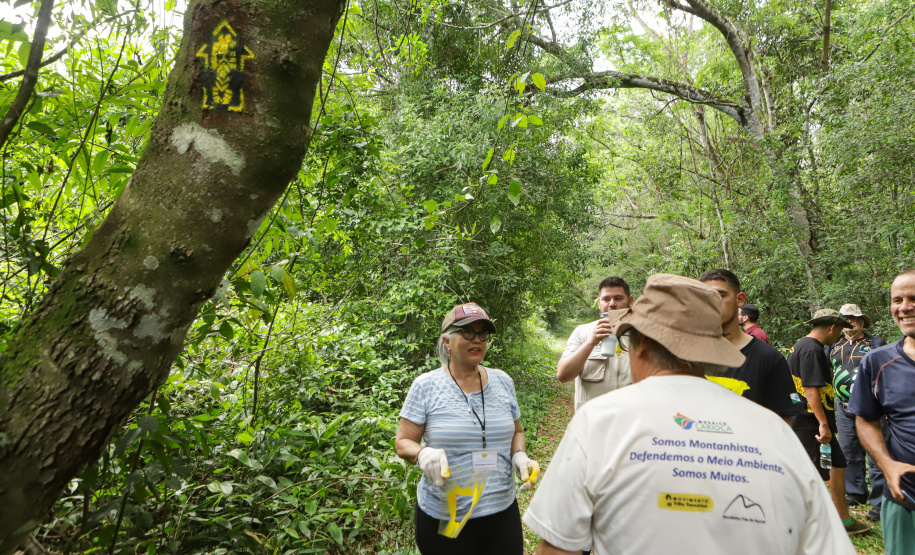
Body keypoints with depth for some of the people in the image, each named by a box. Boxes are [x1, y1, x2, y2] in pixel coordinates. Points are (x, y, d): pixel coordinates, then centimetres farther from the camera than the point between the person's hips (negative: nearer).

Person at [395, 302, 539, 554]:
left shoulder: (502, 381, 3)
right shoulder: (426, 386, -8)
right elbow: (403, 443, -5)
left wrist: (519, 456, -6)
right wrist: (423, 454, -26)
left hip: (502, 511, 3)